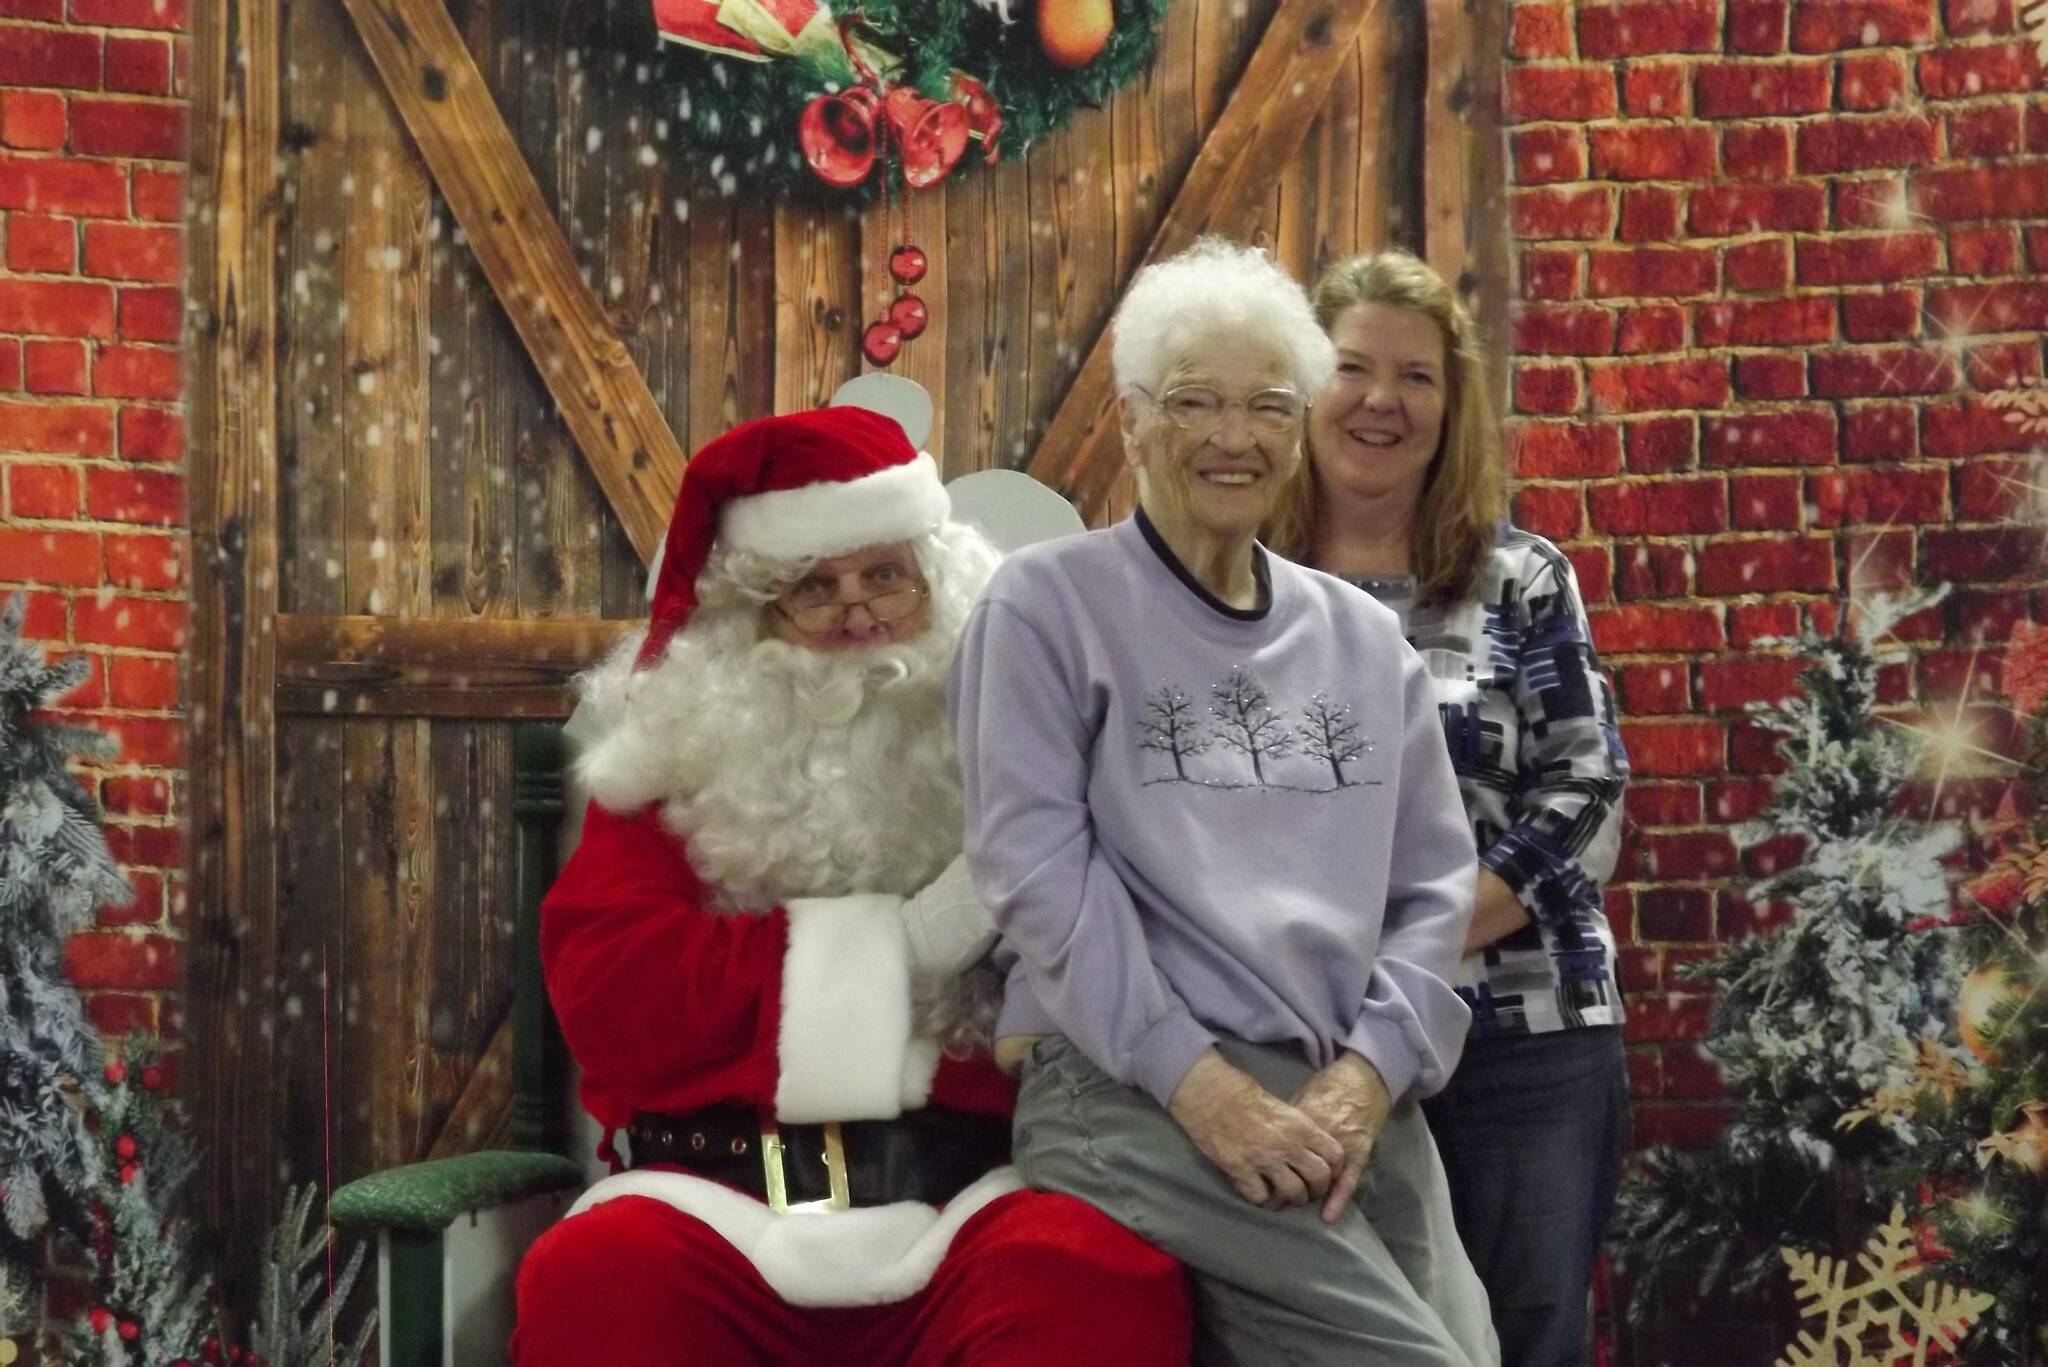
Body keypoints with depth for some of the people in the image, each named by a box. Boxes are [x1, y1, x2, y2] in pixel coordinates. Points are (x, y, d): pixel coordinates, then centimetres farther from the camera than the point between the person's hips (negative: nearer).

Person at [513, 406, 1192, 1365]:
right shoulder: (684, 753, 14)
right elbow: (605, 989, 0)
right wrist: (900, 939, -4)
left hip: (970, 1185, 0)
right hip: (721, 1192, 0)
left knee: (1110, 1281, -33)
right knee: (594, 1282, -33)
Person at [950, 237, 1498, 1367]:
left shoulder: (1364, 639, 17)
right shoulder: (1048, 603, 2)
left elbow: (1433, 882, 13)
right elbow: (1037, 862, -8)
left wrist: (1369, 1071, -5)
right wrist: (1202, 1081, -15)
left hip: (1352, 1097, 6)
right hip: (1132, 1088, -6)